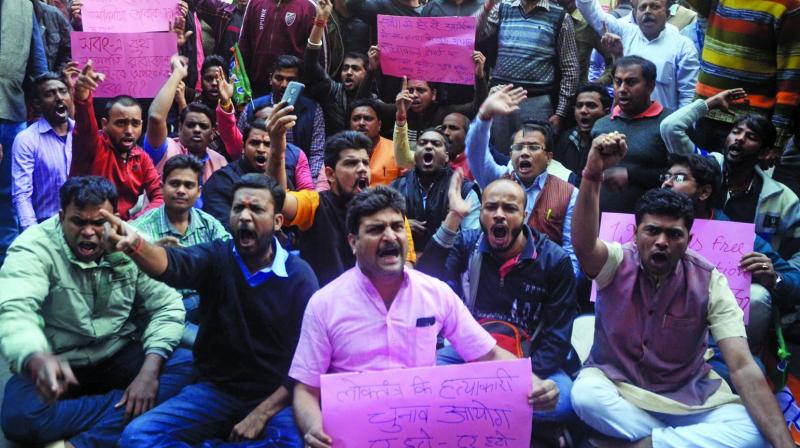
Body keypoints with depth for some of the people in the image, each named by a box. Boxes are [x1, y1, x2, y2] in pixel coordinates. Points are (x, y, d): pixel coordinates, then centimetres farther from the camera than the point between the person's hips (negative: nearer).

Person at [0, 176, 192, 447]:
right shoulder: (34, 247, -15)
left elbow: (167, 306, -5)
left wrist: (150, 369, -22)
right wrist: (37, 361, -56)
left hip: (119, 358, 3)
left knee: (186, 365, -23)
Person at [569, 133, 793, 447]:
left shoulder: (709, 282, -11)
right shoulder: (617, 263, -12)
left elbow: (742, 367, -19)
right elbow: (584, 245, -39)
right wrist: (592, 176, -54)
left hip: (688, 394, 1)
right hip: (615, 385, -1)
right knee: (585, 396, -35)